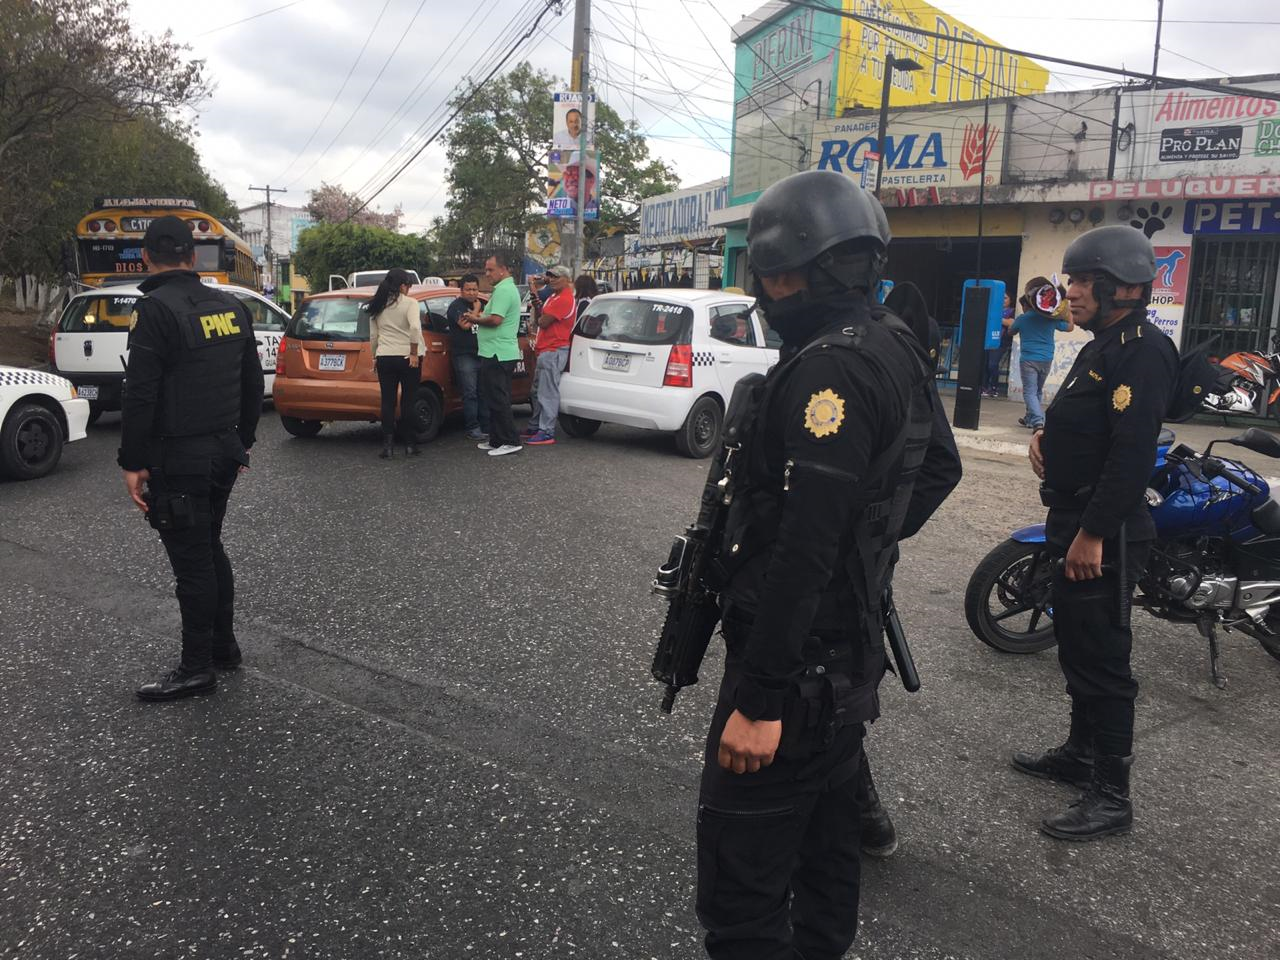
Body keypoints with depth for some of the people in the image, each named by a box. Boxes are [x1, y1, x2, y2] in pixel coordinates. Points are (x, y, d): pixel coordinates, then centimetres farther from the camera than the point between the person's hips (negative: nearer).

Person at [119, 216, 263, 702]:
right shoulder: (230, 307, 8)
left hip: (179, 460, -8)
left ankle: (197, 668, 10)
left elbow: (141, 394, -19)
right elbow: (253, 383, 14)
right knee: (210, 550, 19)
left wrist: (133, 462, -14)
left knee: (191, 561, 0)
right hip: (223, 452, 8)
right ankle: (223, 647, 29)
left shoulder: (156, 309, -15)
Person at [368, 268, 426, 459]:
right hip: (407, 358, -3)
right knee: (408, 401, 5)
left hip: (384, 358, 4)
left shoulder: (377, 306, 8)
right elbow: (415, 327, -22)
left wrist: (375, 356, 20)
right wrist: (414, 353, -16)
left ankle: (388, 446, 3)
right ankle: (410, 445, 9)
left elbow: (373, 335, 10)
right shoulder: (409, 303, -7)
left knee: (388, 402, 6)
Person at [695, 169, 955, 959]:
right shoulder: (892, 349, 11)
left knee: (742, 885, -1)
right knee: (826, 844, 23)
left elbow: (805, 547, -26)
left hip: (797, 665, -10)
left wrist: (759, 699, -23)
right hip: (849, 655, 10)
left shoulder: (832, 368, -21)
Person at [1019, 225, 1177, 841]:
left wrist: (1093, 532, -26)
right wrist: (1047, 436, 5)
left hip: (1103, 534, -11)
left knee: (1102, 662, -3)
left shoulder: (1142, 351, -17)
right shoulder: (1103, 347, 16)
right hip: (1074, 521, 11)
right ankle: (1081, 754, 36)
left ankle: (1111, 797, 7)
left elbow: (1132, 453, -25)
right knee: (1076, 648, 20)